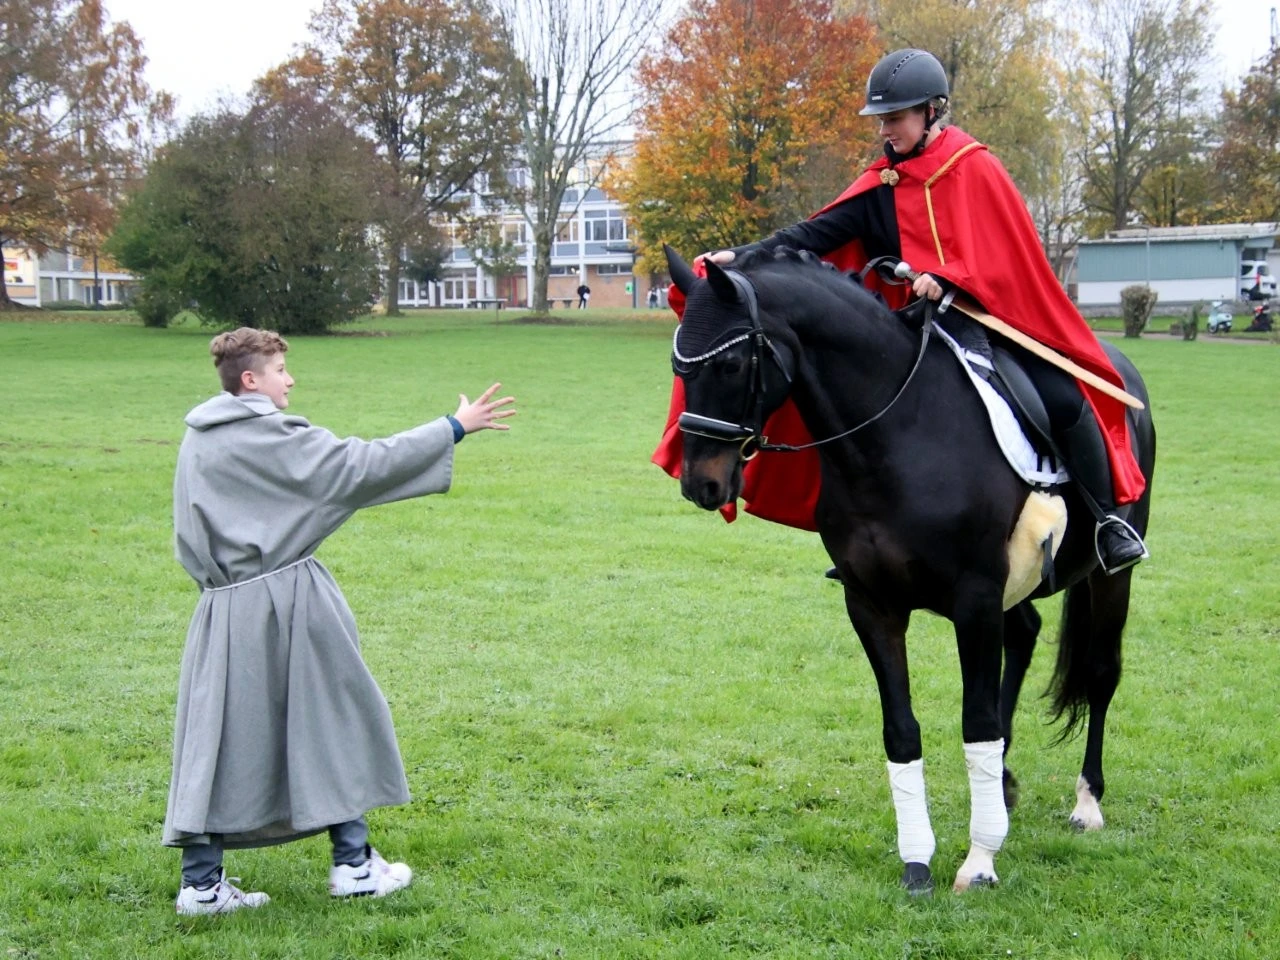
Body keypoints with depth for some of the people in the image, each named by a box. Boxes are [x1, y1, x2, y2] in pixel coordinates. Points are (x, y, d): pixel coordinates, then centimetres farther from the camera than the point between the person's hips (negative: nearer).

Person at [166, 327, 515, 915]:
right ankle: (353, 864, 15)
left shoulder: (196, 442, 8)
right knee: (331, 723, 8)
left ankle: (201, 883, 6)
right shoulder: (275, 437, -12)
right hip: (288, 603, -6)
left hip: (224, 611, 6)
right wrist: (454, 428, -8)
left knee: (217, 739, 7)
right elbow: (364, 465, -13)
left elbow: (188, 538, 12)